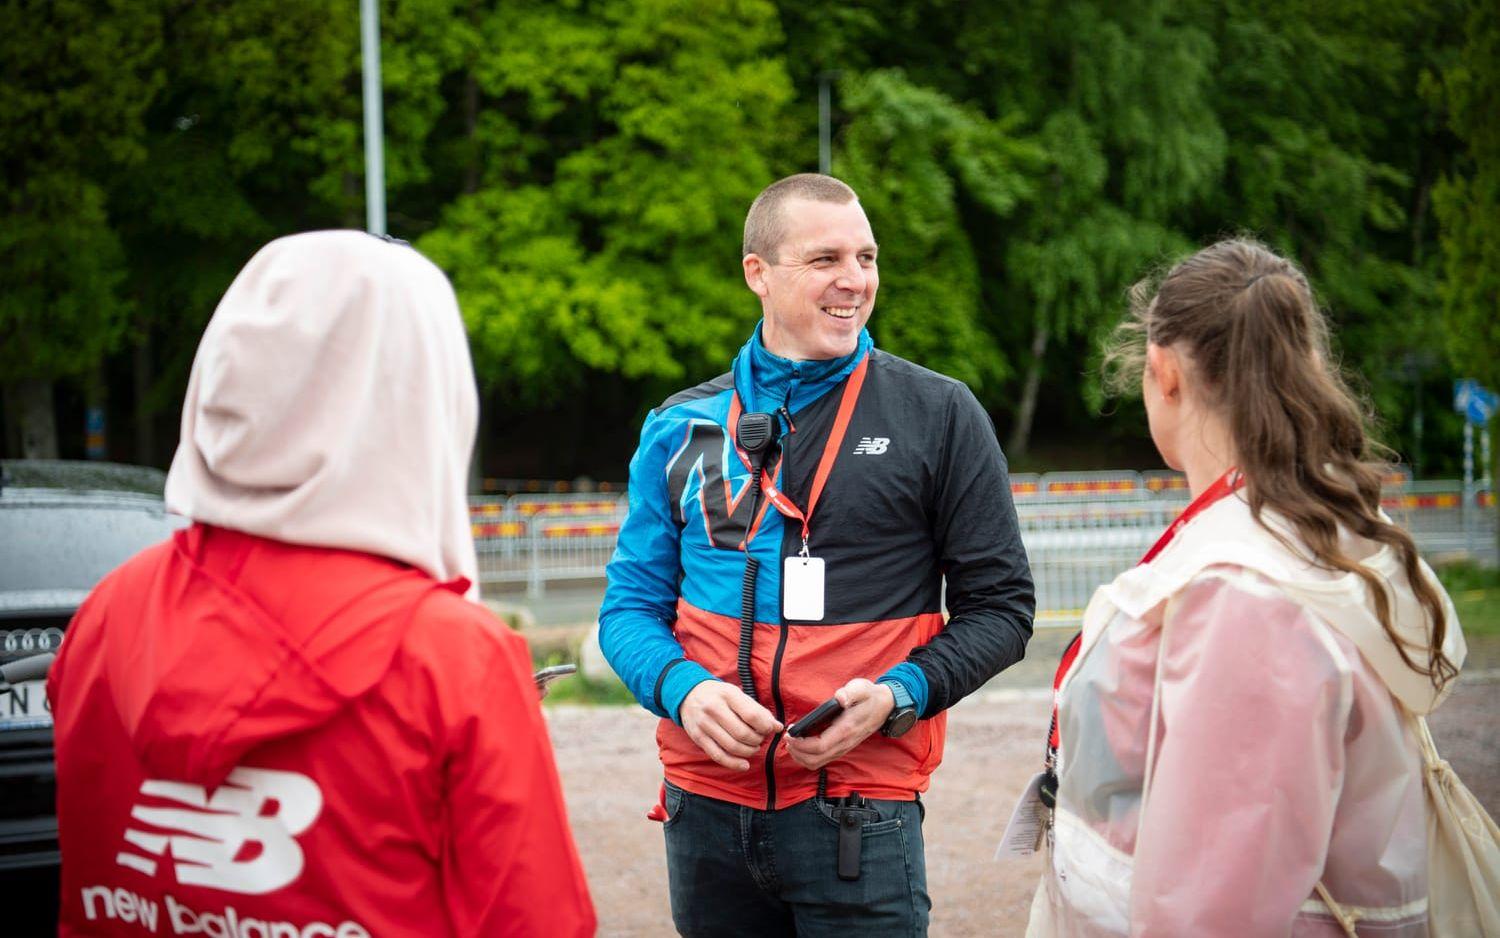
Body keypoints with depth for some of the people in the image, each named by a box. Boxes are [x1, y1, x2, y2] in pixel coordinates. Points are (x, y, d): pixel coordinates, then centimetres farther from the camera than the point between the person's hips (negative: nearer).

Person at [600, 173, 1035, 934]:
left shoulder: (938, 416, 1)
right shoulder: (681, 428, 8)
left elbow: (999, 608, 2)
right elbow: (631, 606, 10)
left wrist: (898, 696, -15)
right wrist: (683, 689, -11)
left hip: (858, 810, -2)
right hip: (708, 806, 3)